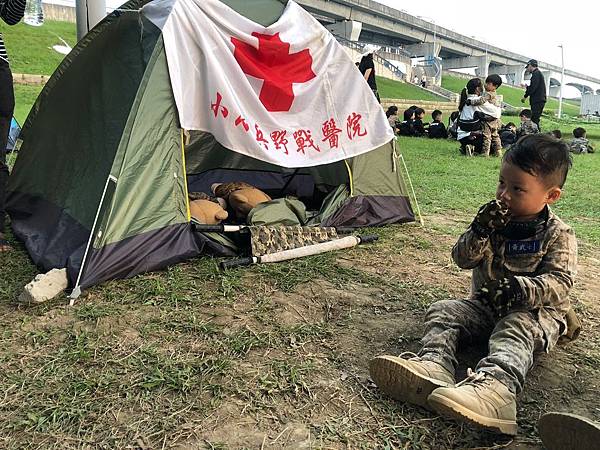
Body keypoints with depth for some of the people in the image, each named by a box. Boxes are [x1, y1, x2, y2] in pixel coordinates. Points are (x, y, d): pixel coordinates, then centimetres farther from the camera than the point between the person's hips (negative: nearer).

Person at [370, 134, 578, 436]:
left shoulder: (558, 235, -7)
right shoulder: (494, 219, 4)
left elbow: (559, 281, -16)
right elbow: (462, 259, -3)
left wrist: (523, 289, -35)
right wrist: (480, 233, -22)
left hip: (534, 311, -5)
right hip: (485, 304, 5)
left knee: (517, 330, -36)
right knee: (443, 311, -15)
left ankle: (493, 385, -65)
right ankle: (433, 366, -44)